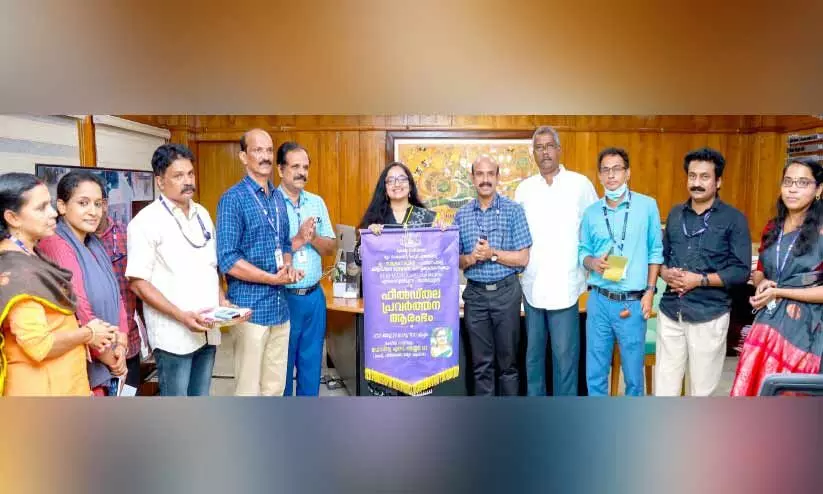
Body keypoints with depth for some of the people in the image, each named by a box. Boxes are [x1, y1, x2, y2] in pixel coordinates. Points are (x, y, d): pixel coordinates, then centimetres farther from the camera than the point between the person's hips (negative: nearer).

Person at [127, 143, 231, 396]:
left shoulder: (202, 214, 11)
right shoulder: (146, 221, -9)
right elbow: (137, 282, -12)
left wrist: (222, 301, 3)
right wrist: (181, 316, -19)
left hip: (207, 330, 6)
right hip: (173, 334, -6)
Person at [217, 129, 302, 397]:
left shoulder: (278, 198, 11)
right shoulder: (233, 199, -10)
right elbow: (227, 261, -16)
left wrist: (288, 268, -1)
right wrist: (274, 278, -13)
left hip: (280, 306, 7)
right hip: (250, 308, -6)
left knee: (275, 386, 14)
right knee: (249, 389, 3)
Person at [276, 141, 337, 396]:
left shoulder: (317, 203, 7)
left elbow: (331, 247, 6)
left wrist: (313, 238, -12)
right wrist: (298, 239, -20)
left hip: (314, 296, 5)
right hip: (283, 297, -5)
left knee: (312, 362, 15)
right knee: (282, 364, 10)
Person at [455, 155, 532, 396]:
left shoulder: (513, 210, -3)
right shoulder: (461, 215, 6)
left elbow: (523, 259, -5)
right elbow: (456, 260, 7)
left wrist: (492, 254, -17)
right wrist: (471, 258, -13)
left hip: (505, 292, -2)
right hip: (475, 294, 2)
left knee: (507, 360, 7)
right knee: (481, 363, 9)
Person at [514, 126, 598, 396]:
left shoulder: (580, 184, 1)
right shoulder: (524, 188, 8)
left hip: (564, 284, -3)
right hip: (532, 284, 3)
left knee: (565, 354, 0)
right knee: (533, 352, 13)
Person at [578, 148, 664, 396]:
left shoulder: (647, 205, -2)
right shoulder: (591, 212, 4)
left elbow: (655, 252, 2)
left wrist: (650, 291, -4)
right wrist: (592, 263, -12)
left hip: (633, 302, -2)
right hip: (599, 300, 2)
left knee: (633, 373, 11)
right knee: (595, 371, 10)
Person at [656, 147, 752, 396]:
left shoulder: (734, 219, -4)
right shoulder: (675, 214, 10)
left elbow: (742, 271, -9)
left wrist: (700, 280, -18)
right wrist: (666, 273, -7)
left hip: (709, 315, -4)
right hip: (670, 312, 4)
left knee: (702, 389, 9)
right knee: (663, 387, 8)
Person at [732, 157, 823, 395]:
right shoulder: (772, 228, 9)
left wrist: (779, 292, -14)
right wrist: (762, 283, -3)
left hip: (803, 328, -5)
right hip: (767, 323, 5)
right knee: (751, 391, 5)